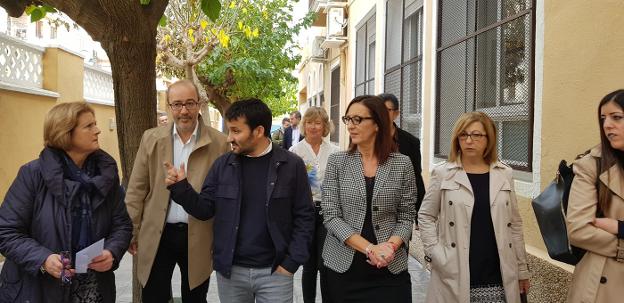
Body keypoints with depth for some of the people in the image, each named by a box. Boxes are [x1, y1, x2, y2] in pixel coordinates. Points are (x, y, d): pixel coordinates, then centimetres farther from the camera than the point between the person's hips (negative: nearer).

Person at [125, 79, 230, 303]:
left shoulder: (219, 143, -5)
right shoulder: (151, 139, 1)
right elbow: (136, 189, 3)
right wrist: (132, 232, 2)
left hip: (199, 237, -1)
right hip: (157, 235, 1)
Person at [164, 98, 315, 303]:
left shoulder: (291, 165, -6)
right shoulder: (222, 165, 1)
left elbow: (304, 217, -4)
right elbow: (205, 209, 4)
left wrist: (291, 262, -8)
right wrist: (180, 188, -11)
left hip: (274, 272, -2)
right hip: (230, 271, 3)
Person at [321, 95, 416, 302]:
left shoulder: (402, 164, -1)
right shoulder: (336, 161, -2)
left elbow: (406, 217, 2)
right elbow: (330, 216, -7)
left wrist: (391, 246, -17)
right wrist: (369, 248, -17)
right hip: (343, 266, 0)